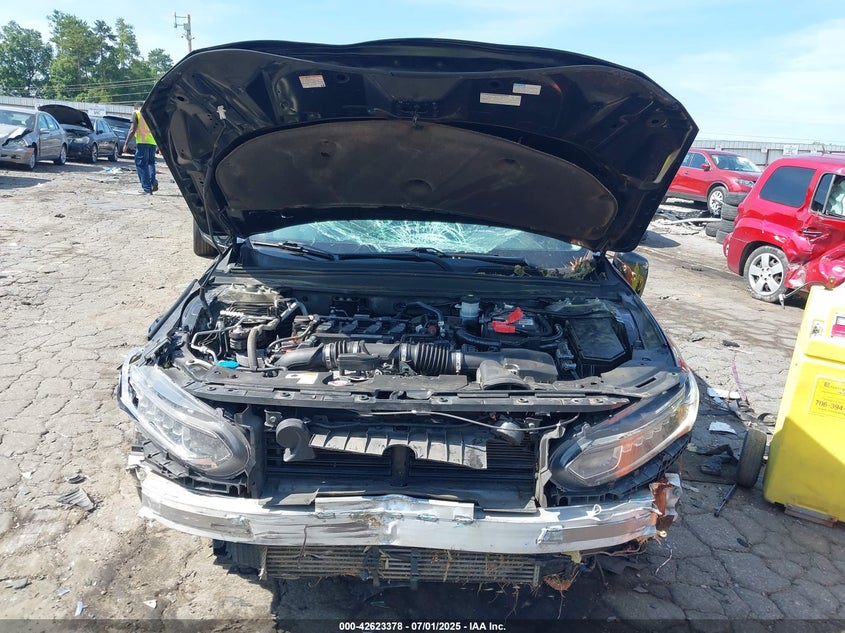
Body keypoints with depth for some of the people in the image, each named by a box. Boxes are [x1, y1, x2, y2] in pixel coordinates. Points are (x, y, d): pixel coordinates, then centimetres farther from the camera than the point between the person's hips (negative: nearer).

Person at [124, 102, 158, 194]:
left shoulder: (136, 113, 5)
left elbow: (133, 129, -5)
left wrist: (126, 144, -3)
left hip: (142, 142, -5)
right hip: (153, 142, 5)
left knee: (141, 164, 1)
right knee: (151, 162, 19)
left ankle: (147, 188, -4)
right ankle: (153, 181, -5)